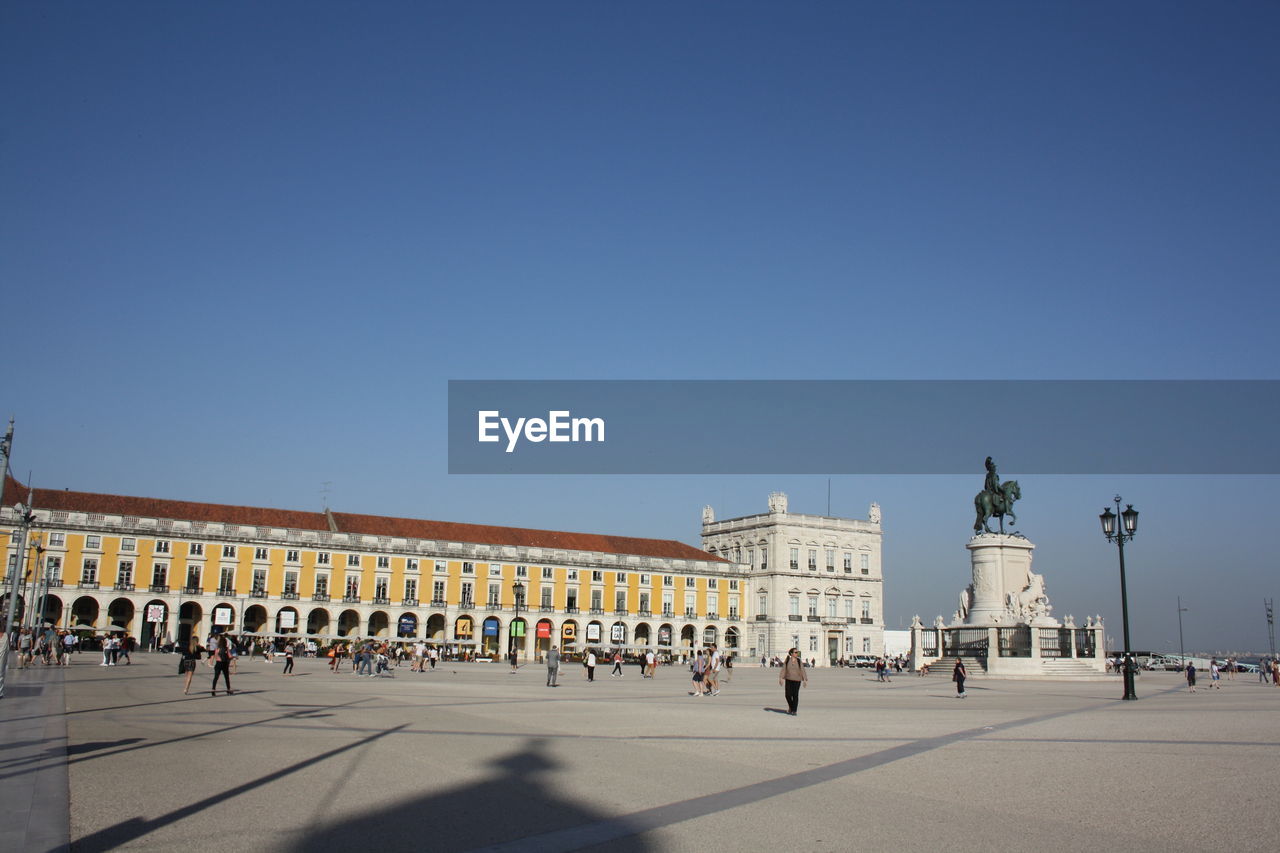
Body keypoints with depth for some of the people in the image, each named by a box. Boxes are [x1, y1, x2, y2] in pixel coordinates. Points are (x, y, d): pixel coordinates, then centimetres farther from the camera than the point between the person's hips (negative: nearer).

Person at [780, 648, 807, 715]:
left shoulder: (799, 661, -1)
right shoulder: (787, 661, 0)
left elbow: (802, 671, -1)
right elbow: (783, 670, -4)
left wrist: (805, 680, -7)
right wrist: (781, 678, -13)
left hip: (797, 680, -1)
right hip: (788, 680, 1)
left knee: (795, 695, -6)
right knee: (788, 694, 0)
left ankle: (794, 710, 1)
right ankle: (791, 707, 27)